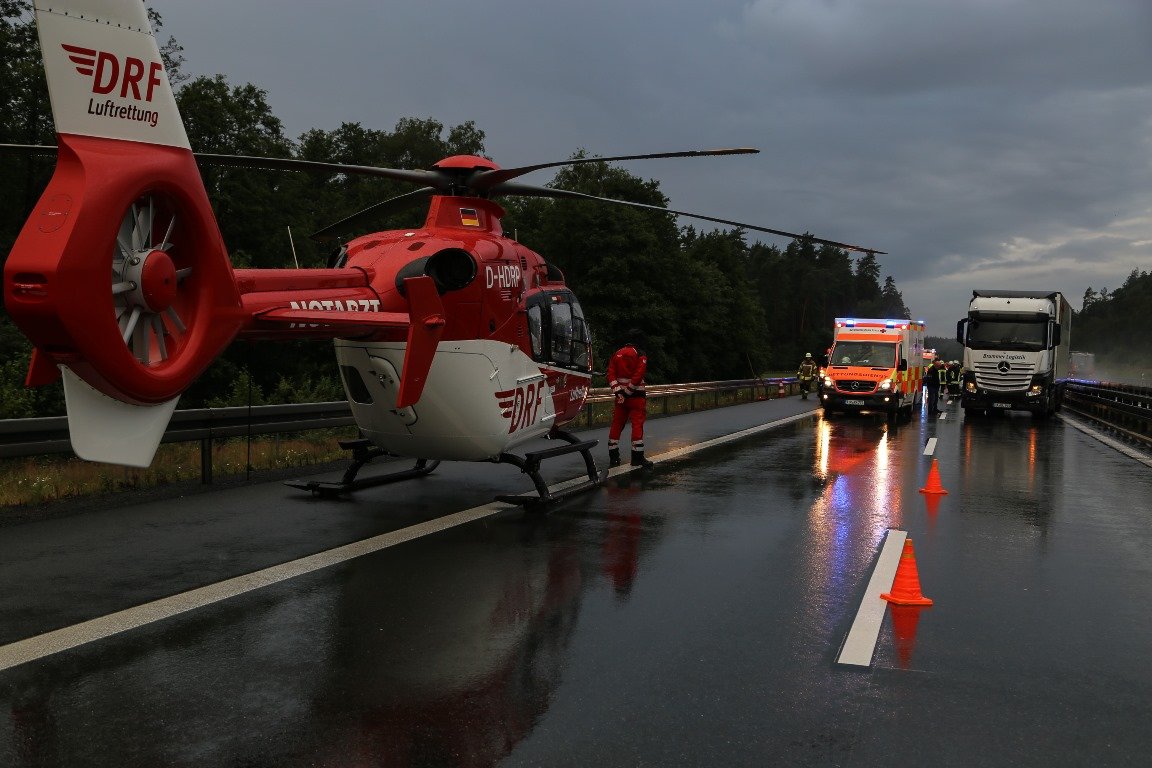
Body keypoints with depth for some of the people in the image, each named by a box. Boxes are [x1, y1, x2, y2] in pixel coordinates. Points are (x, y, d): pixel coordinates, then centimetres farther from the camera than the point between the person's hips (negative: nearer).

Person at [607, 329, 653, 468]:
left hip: (620, 395, 6)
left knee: (617, 425, 9)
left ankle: (613, 457, 12)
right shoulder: (640, 355, -7)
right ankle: (637, 457, -4)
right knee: (637, 425, -3)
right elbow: (638, 376, -18)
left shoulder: (617, 354, 10)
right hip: (636, 395, -6)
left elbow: (611, 375, 1)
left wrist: (618, 392, -5)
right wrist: (628, 391, -11)